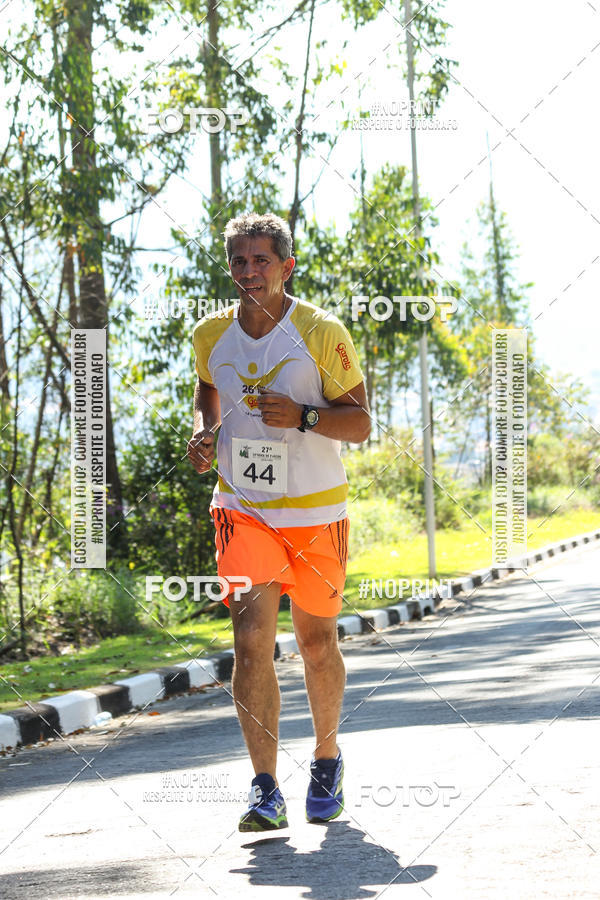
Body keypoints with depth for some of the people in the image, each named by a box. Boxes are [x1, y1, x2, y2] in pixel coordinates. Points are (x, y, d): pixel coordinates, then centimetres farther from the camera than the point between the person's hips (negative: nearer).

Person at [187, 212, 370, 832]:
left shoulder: (322, 333, -9)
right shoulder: (211, 334, 1)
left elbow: (359, 422, -6)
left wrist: (302, 416, -24)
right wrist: (204, 432, 3)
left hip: (316, 510, -1)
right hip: (242, 506, 1)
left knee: (316, 641, 10)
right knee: (251, 640, -14)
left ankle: (327, 759, 35)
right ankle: (265, 789, -13)